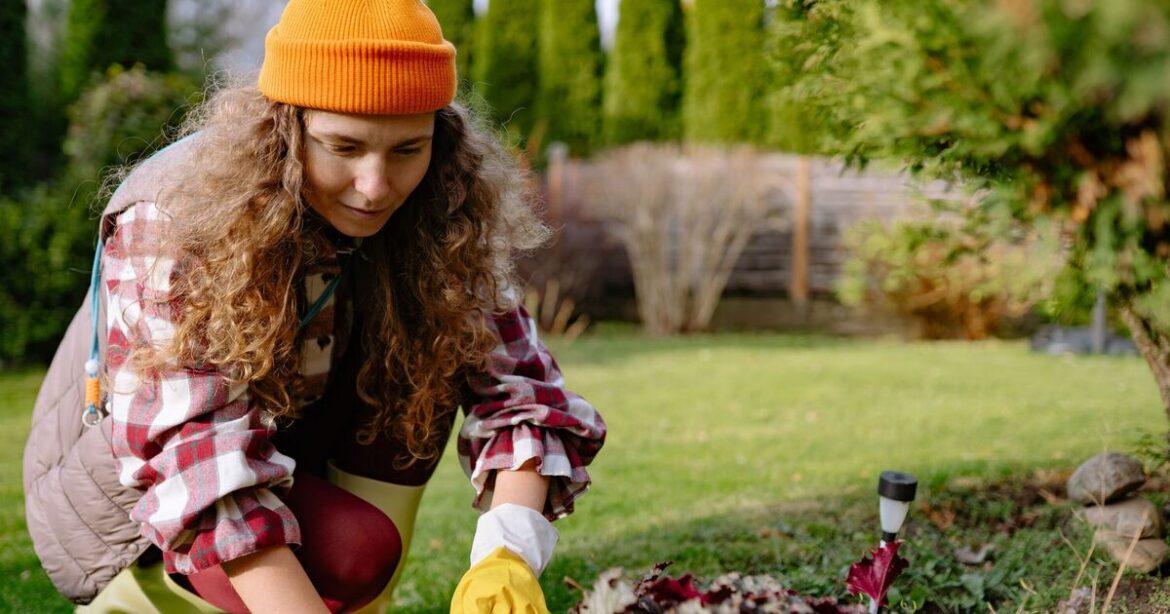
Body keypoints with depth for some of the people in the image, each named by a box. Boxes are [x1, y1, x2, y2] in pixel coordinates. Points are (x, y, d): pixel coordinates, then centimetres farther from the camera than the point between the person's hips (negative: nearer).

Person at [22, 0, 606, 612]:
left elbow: (516, 387, -21)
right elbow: (202, 461, -35)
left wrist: (507, 558, -39)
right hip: (125, 497, -4)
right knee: (349, 552, -30)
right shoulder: (170, 222, -29)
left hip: (291, 466, 5)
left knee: (425, 351, -19)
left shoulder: (439, 224, -16)